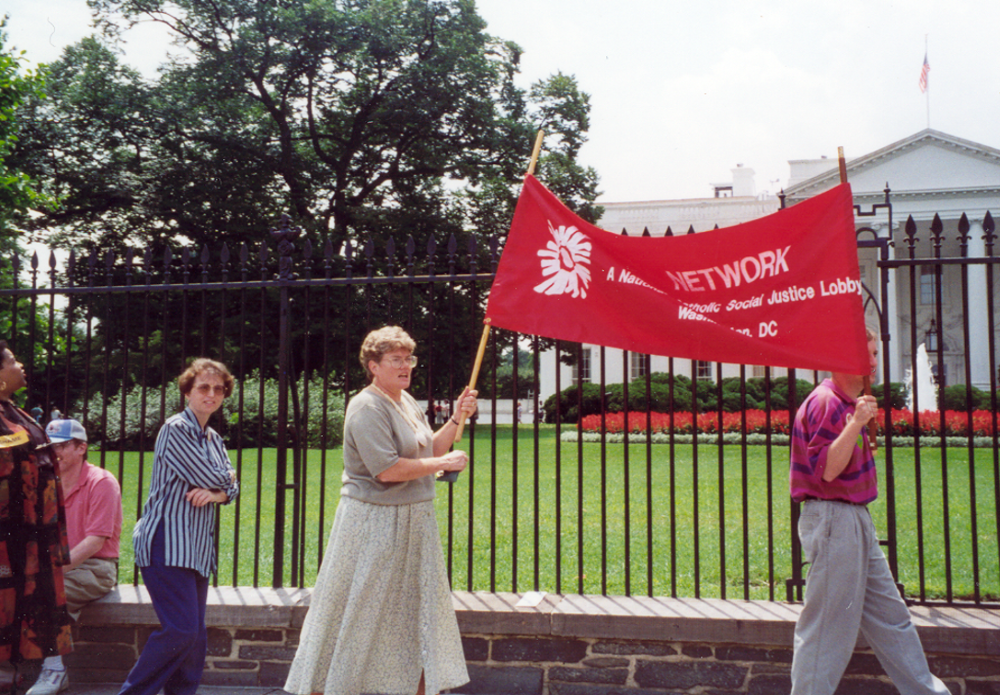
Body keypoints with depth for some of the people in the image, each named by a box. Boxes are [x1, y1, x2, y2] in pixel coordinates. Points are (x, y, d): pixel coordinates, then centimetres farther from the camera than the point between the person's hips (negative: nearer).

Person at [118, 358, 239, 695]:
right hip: (167, 543, -8)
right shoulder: (175, 430, -8)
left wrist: (214, 492, -11)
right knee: (181, 629, -14)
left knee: (196, 634, 6)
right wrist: (221, 481, 8)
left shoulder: (214, 439, 18)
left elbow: (232, 488, 10)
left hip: (196, 548, 8)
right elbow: (214, 478, -14)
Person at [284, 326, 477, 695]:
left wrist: (456, 420, 3)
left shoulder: (406, 402, 12)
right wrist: (444, 463, -16)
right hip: (373, 523, -9)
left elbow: (429, 451, 16)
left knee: (420, 610, 13)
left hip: (414, 522, 9)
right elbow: (387, 470, -25)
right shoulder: (368, 407, -16)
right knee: (357, 613, 1)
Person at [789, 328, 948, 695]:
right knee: (828, 624, -3)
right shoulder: (826, 402, -17)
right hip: (832, 520, -10)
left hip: (854, 520, 10)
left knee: (889, 614, 17)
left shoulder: (848, 403, 15)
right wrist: (856, 424, -30)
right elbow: (826, 470, -25)